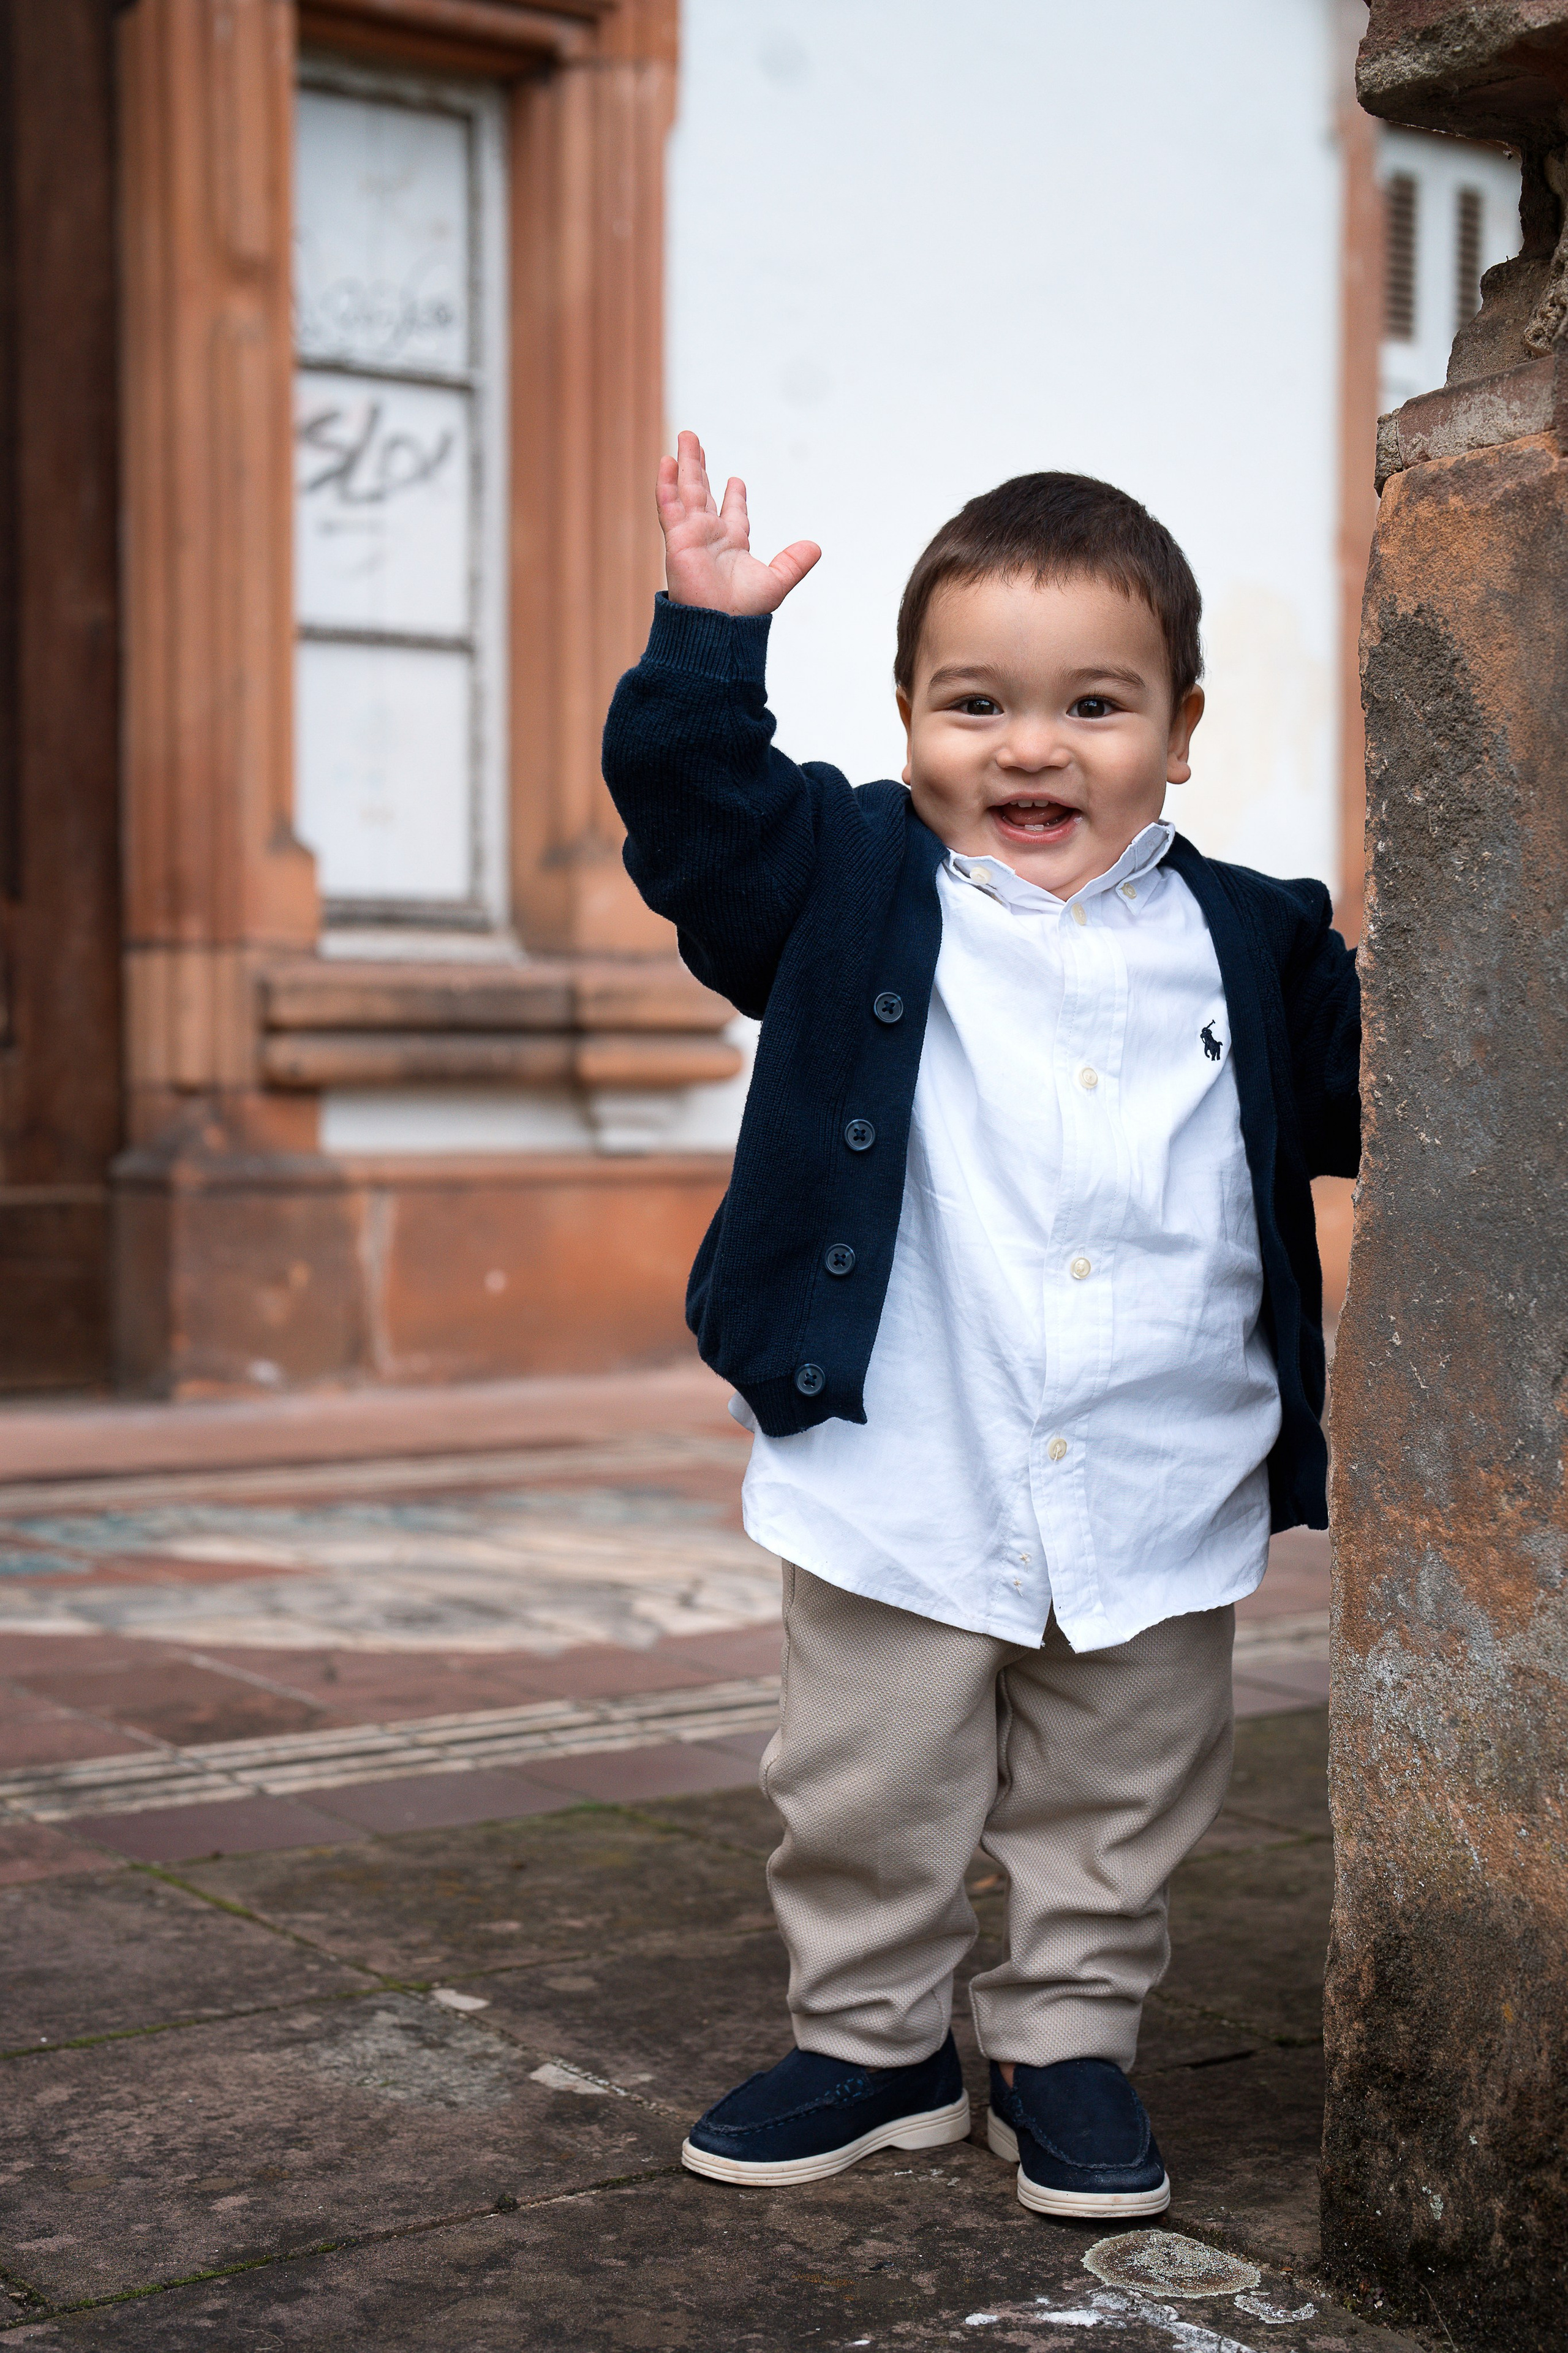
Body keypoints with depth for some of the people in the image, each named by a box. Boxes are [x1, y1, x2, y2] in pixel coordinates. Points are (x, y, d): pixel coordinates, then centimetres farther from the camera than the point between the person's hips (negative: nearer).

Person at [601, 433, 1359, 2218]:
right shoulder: (850, 885, 1)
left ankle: (1069, 2047, 33)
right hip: (898, 1488, -1)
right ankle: (871, 2041, 32)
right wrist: (709, 635, -17)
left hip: (1160, 1506, 1)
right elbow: (689, 801, -7)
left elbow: (1361, 1094, 14)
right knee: (867, 1804, 12)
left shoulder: (1250, 943, 6)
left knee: (1112, 1817, 14)